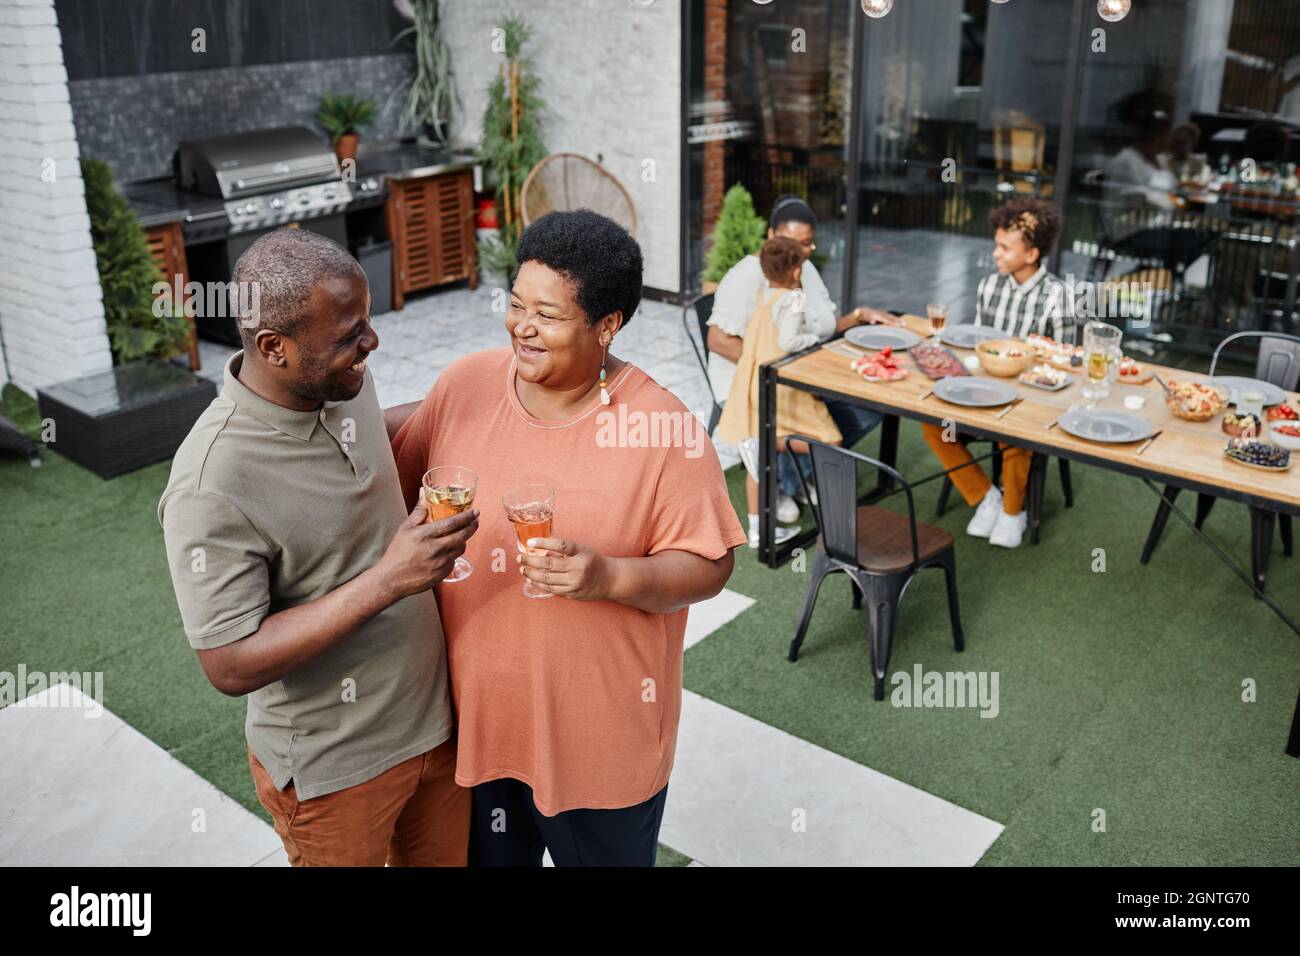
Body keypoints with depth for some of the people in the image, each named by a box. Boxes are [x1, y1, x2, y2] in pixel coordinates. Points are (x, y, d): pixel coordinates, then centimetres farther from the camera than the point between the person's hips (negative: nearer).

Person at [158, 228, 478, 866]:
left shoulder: (345, 381, -7)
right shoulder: (211, 485, -29)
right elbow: (230, 665, -25)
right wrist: (388, 580, -32)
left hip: (435, 718, 6)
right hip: (333, 771, -6)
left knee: (445, 857, 25)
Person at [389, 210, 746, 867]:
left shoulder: (662, 427, -18)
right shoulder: (462, 385, -6)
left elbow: (708, 566, -14)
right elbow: (402, 488, 9)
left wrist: (608, 576, -29)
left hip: (601, 731, -3)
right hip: (475, 710, 4)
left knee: (605, 854, 21)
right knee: (491, 856, 27)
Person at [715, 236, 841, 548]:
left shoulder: (762, 292, 4)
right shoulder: (793, 300, -15)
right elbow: (787, 342, -25)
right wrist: (813, 338, -7)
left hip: (751, 383, 8)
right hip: (782, 387, -7)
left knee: (760, 463, 14)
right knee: (828, 441, 3)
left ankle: (756, 530, 20)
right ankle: (776, 442, -14)